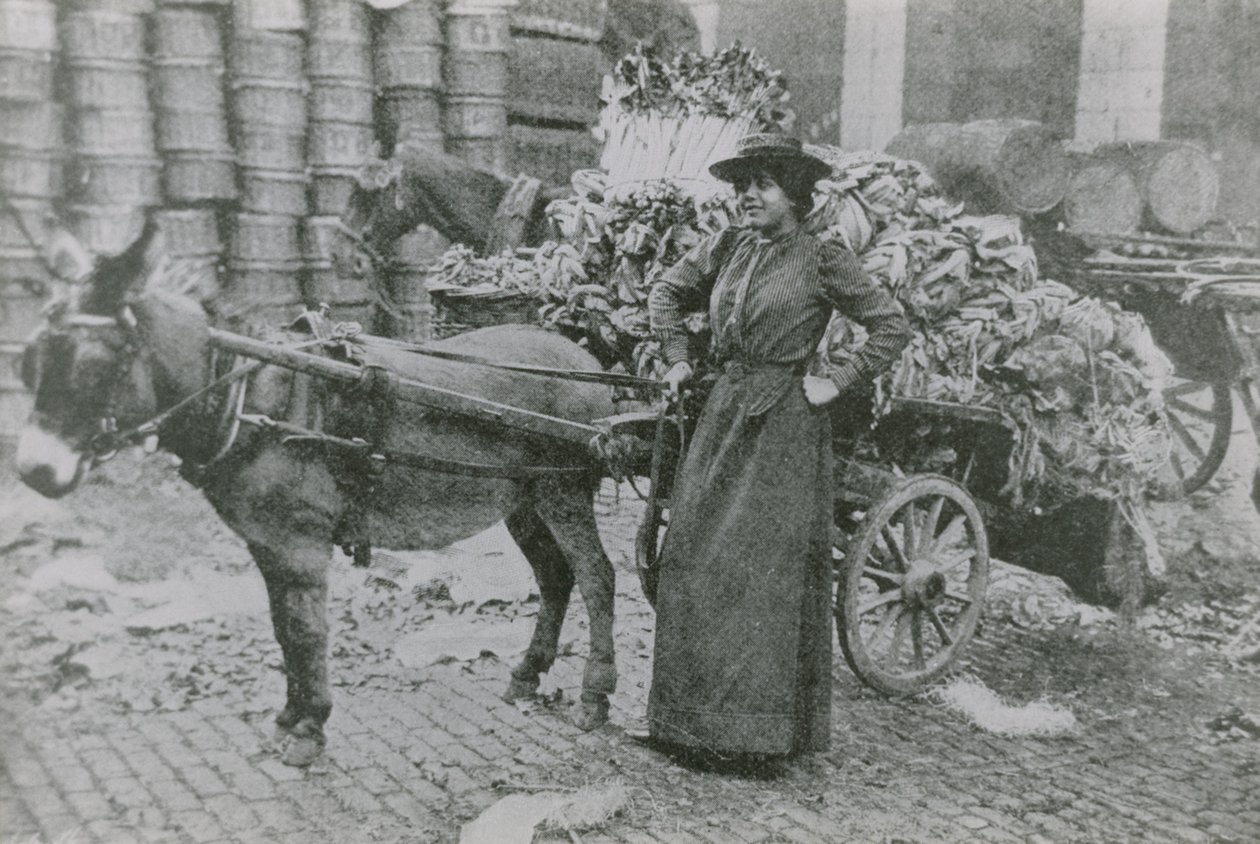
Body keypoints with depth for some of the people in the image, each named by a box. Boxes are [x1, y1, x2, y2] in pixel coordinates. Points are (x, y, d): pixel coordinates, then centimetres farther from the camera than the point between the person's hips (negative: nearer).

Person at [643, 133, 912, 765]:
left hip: (785, 422, -5)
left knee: (768, 565, -2)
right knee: (692, 558, 5)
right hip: (724, 410, 5)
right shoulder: (726, 248, 9)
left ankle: (763, 725, 11)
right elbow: (666, 295, 23)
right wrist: (676, 359, 14)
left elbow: (893, 326, -3)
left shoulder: (823, 262, -4)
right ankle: (692, 716, 18)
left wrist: (837, 382, -7)